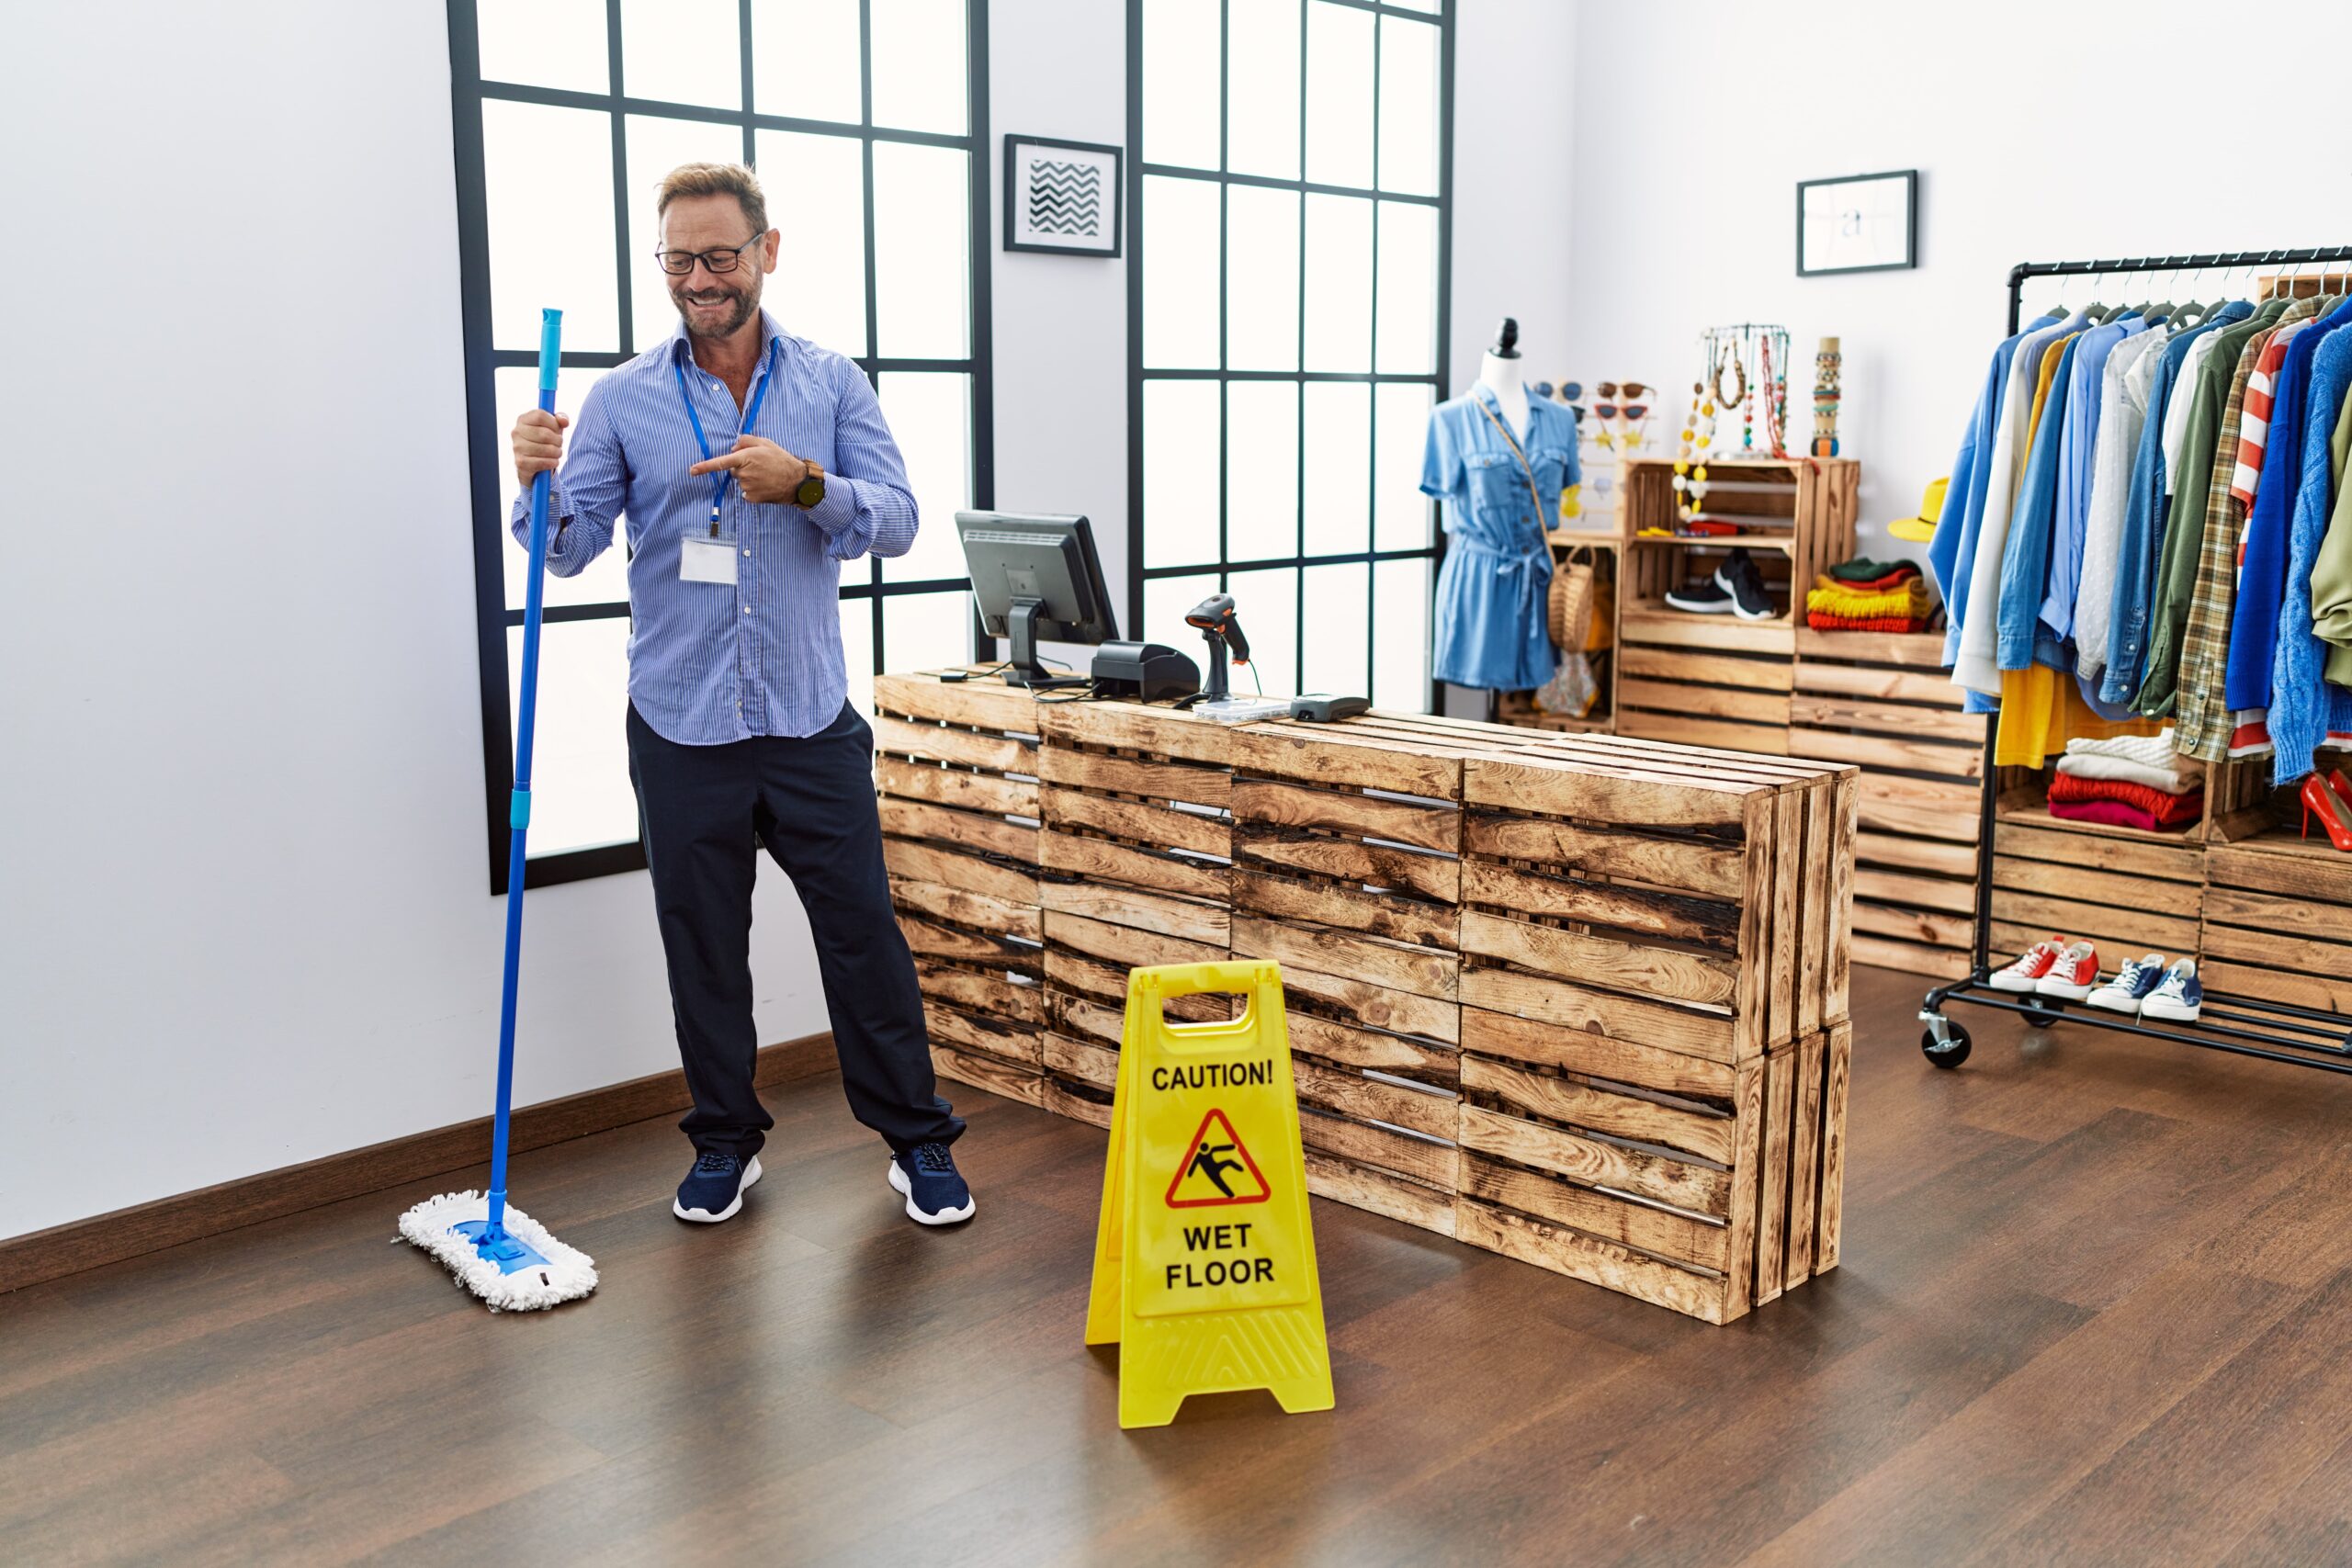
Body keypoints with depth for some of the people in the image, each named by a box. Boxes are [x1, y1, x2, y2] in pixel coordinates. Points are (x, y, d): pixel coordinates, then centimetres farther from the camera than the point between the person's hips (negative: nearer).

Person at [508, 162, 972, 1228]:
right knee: (703, 949, 10)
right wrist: (539, 480, -24)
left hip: (811, 720, 0)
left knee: (862, 932, 4)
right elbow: (569, 548, -3)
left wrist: (804, 484, -21)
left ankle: (917, 1139, 18)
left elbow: (896, 520, -4)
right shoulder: (625, 399, 2)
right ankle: (725, 1143, 27)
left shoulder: (832, 385, 4)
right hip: (681, 728, 0)